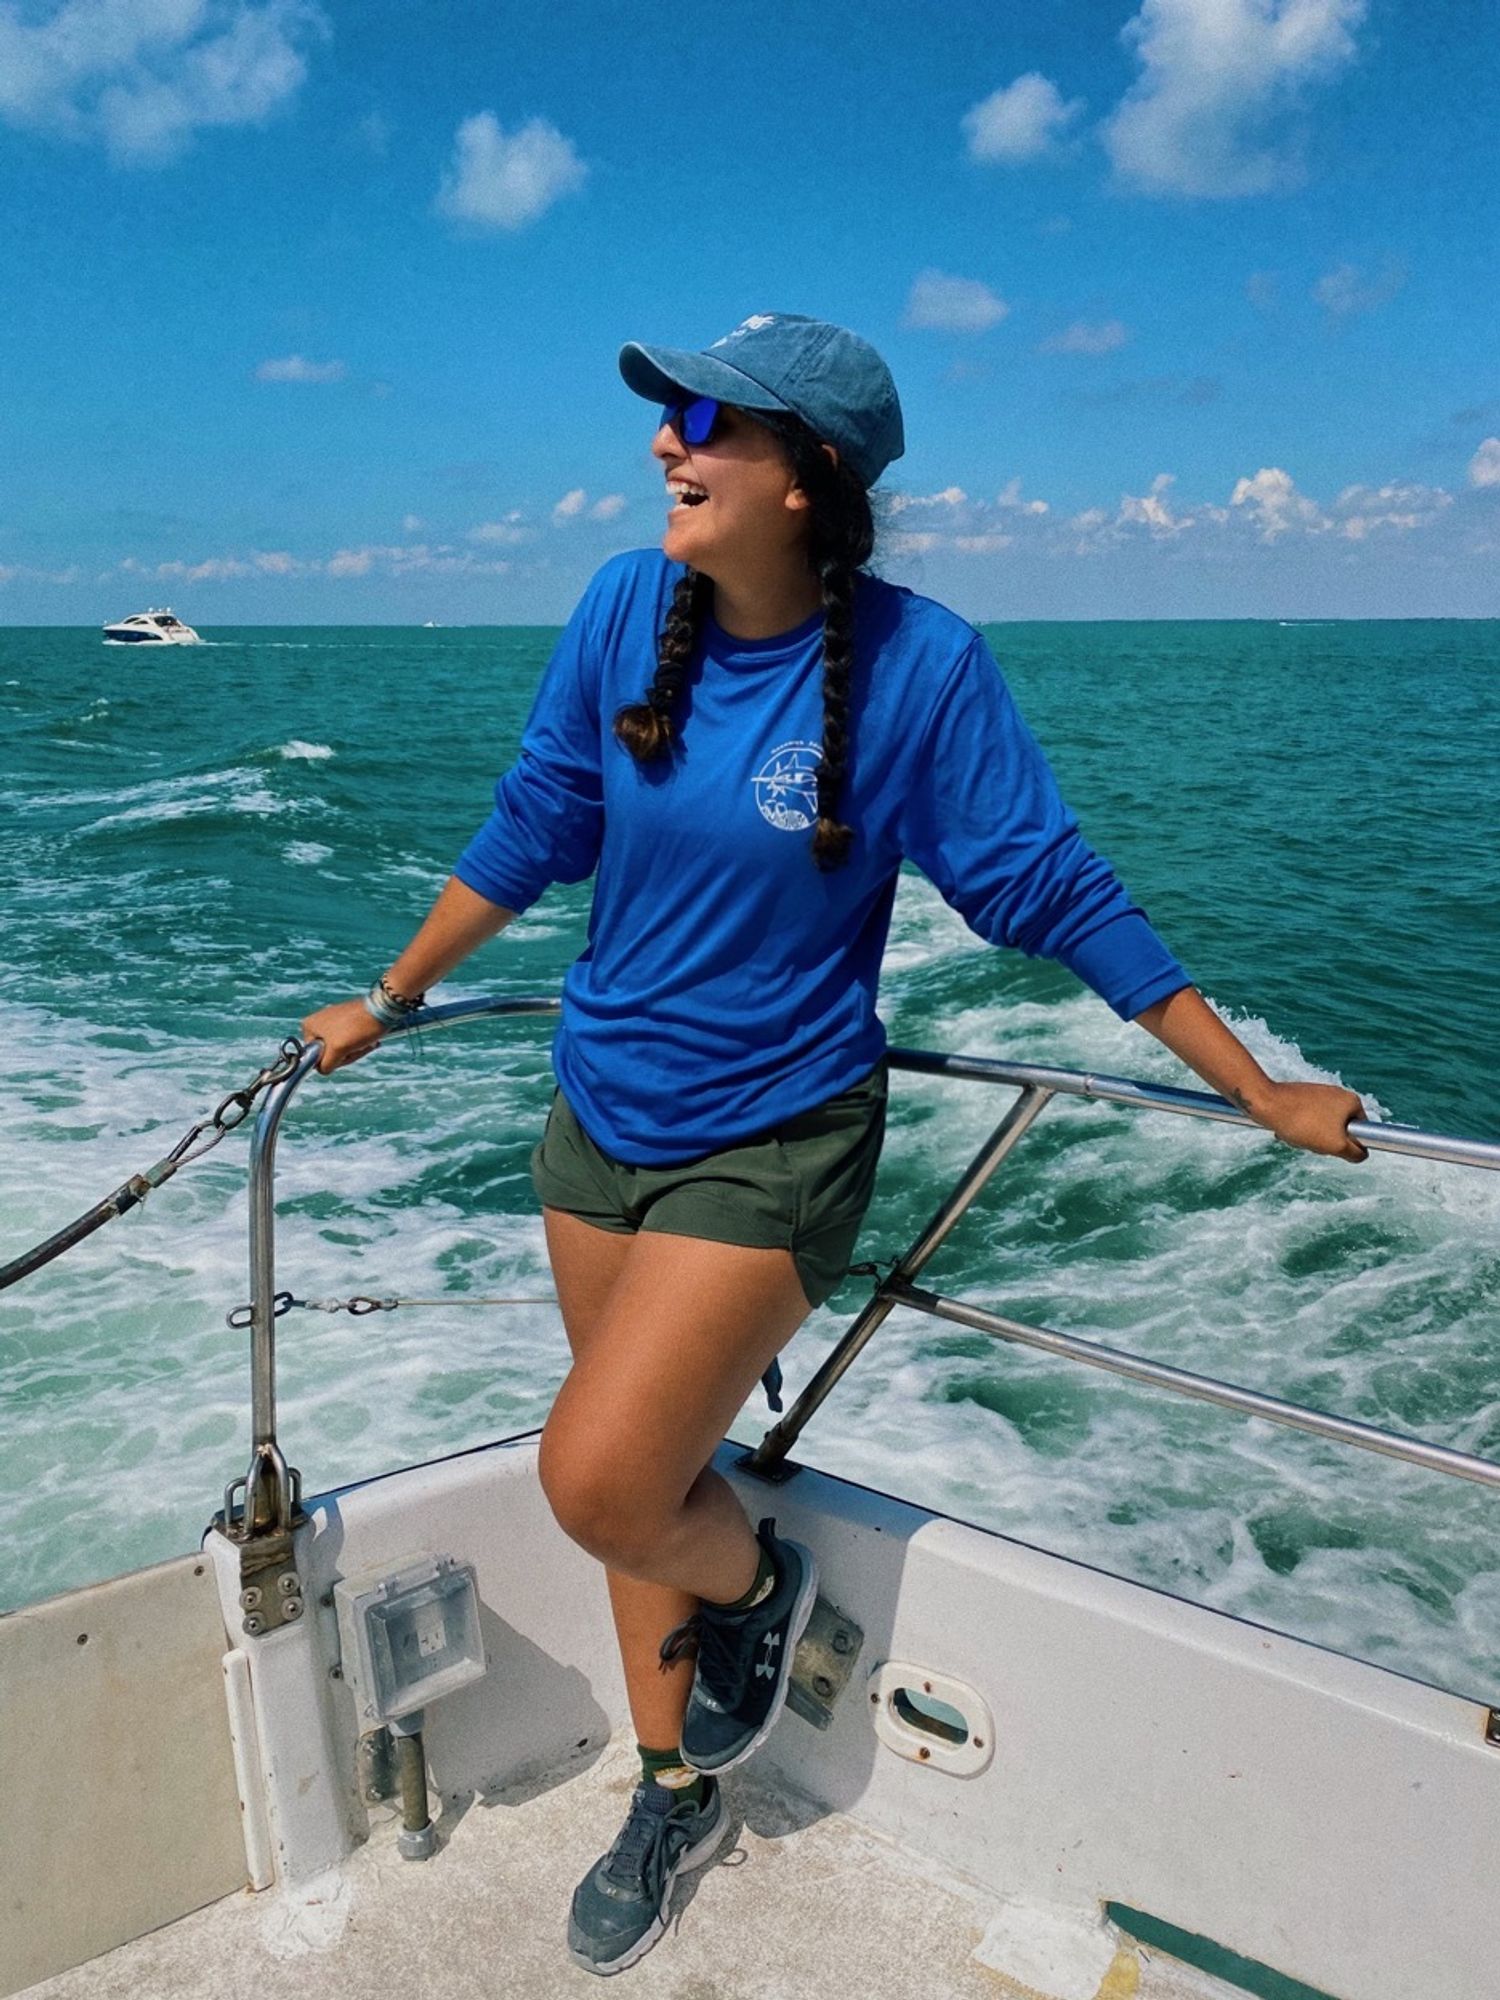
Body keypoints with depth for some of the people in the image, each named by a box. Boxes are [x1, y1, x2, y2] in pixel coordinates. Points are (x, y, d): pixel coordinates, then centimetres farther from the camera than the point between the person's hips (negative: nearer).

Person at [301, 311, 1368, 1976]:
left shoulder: (916, 661, -16)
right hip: (598, 1114, 5)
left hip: (772, 1138, -5)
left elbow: (1054, 892, -9)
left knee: (597, 1483, -15)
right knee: (641, 1478, 16)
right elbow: (531, 830, 7)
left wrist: (1264, 1094, -5)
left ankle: (758, 1582, 24)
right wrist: (388, 1003, 15)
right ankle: (674, 1800, 41)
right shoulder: (628, 606, -5)